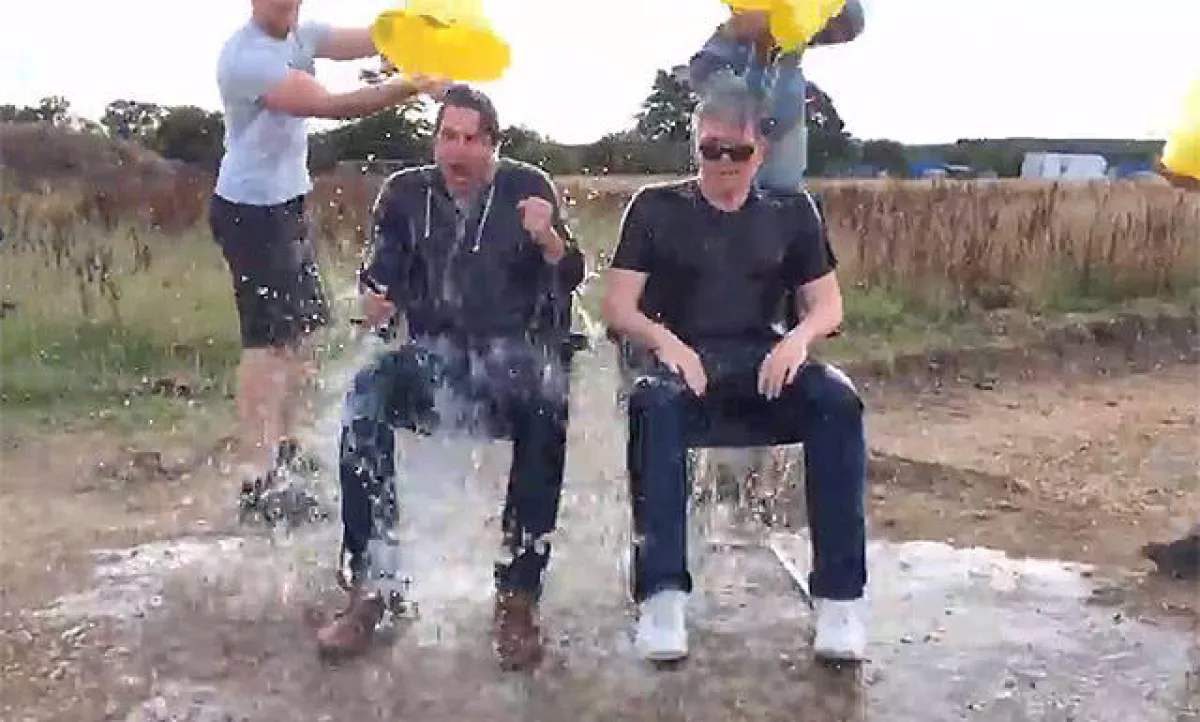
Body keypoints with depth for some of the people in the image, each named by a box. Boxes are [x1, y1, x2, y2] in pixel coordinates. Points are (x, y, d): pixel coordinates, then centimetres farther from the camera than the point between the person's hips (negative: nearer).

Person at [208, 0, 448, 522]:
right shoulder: (246, 57, -21)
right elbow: (331, 106, -29)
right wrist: (410, 88, -31)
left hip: (288, 202, 10)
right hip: (250, 209, -10)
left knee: (304, 323, 14)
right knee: (268, 337, -11)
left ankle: (284, 450, 27)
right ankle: (256, 480, -6)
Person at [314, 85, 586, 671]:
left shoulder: (527, 187, 5)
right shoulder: (405, 193, 10)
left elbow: (570, 277, 1)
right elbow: (383, 277, 12)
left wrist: (549, 238, -21)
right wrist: (376, 299, -12)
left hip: (516, 349, -2)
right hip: (436, 352, 2)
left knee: (547, 406, -37)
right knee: (365, 396, -30)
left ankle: (518, 596, -28)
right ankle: (371, 587, -24)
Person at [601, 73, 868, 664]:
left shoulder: (791, 212, 15)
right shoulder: (656, 207, 9)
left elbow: (827, 304, 13)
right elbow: (616, 306, 2)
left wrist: (799, 338, -11)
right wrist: (663, 339, -20)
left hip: (761, 362, 2)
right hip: (679, 359, -2)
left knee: (838, 401, -30)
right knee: (654, 404, -38)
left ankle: (839, 593, -27)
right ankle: (662, 592, -38)